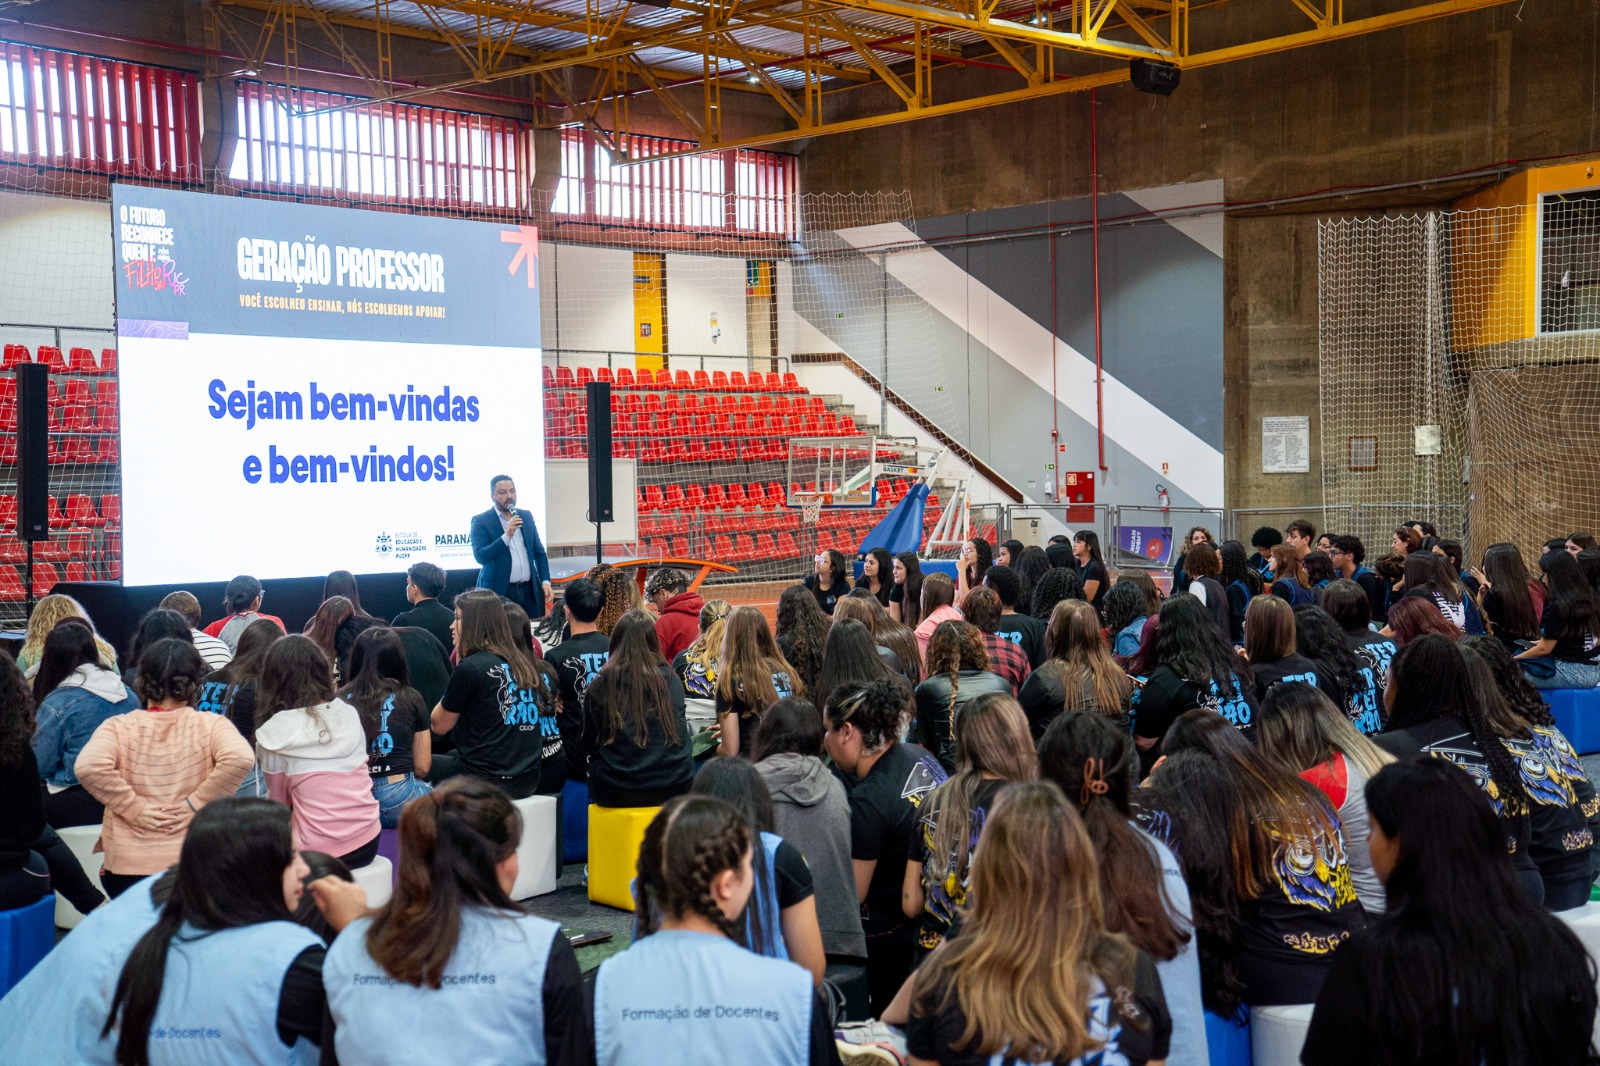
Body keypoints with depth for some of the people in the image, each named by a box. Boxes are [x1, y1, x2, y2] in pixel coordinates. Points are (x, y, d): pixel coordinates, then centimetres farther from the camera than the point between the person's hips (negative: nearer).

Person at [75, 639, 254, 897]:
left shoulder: (118, 727, -3)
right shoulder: (211, 725, -5)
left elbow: (87, 766, -20)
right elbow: (240, 758, -22)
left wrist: (132, 807, -11)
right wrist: (195, 803, -12)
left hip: (126, 866, 1)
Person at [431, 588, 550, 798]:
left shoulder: (470, 668, -13)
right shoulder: (524, 662, 7)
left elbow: (439, 726, -1)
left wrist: (458, 662, 1)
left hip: (487, 783, -7)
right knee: (453, 755, 32)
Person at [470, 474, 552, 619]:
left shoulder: (526, 516, 13)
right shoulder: (481, 521, -2)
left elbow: (539, 552, 17)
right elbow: (480, 556, -13)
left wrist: (545, 581, 5)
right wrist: (507, 536, -21)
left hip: (530, 591, 4)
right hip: (500, 592, -4)